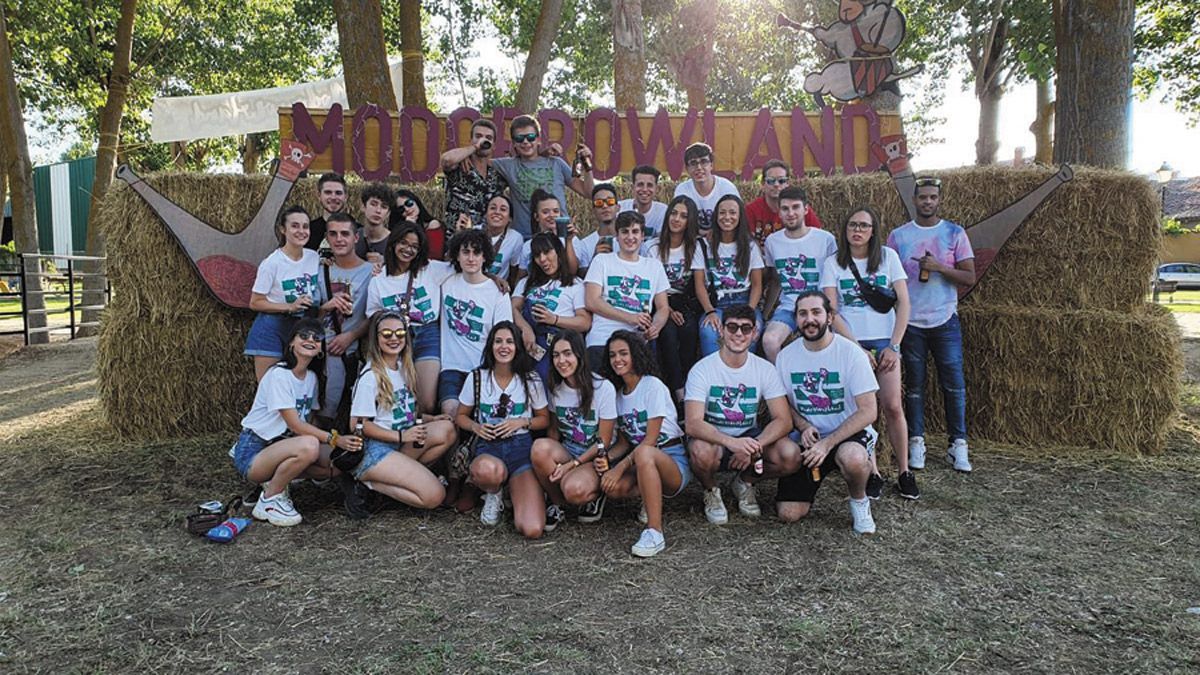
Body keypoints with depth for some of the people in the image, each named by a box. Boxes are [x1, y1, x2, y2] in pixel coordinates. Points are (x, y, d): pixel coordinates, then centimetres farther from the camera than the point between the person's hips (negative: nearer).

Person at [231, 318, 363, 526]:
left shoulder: (311, 377, 8)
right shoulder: (279, 374, -17)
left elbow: (307, 420, 7)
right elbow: (295, 425, -21)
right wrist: (334, 439, -28)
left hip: (279, 446, 8)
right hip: (252, 452, -8)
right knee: (309, 445, -35)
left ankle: (276, 481, 6)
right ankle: (269, 500, -13)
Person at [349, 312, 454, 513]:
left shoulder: (404, 368, 13)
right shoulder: (370, 376, -11)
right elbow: (359, 425, -14)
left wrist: (429, 420, 2)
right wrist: (401, 436, -19)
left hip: (400, 445, 8)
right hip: (375, 449, -8)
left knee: (447, 429, -16)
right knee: (434, 495, -19)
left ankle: (402, 473, -9)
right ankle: (371, 483, -6)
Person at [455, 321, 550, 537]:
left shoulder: (530, 380, 3)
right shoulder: (476, 378, 4)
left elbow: (544, 419, 12)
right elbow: (461, 416, 14)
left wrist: (522, 422, -8)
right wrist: (475, 427, -8)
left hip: (521, 447, 0)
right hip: (488, 446, 0)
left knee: (532, 530, -21)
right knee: (488, 470, -44)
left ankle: (513, 486, 14)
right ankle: (493, 494, -3)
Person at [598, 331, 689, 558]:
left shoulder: (653, 386, -8)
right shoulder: (618, 394, 13)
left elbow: (650, 440, -14)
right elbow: (625, 442, 11)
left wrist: (621, 467, -21)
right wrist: (606, 457, -9)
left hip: (673, 461, -6)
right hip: (639, 462, 6)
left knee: (645, 454, -40)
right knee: (612, 487, -27)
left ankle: (655, 532, -35)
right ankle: (652, 496, 3)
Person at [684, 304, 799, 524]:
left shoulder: (765, 369, -5)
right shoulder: (702, 370, -14)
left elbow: (784, 421, -11)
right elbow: (693, 424, -25)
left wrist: (753, 447, -30)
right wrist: (732, 442, -43)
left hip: (750, 438, 3)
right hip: (713, 438, -3)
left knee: (791, 455, -25)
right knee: (701, 452, -38)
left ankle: (745, 482, 7)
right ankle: (711, 491, 0)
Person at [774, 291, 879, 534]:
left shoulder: (851, 353, -12)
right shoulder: (785, 356, -1)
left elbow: (868, 412, -15)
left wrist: (827, 443, -22)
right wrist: (803, 426, -11)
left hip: (848, 434, -3)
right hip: (806, 440, 3)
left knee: (852, 458, -40)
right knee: (788, 513, -10)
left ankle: (859, 502, -5)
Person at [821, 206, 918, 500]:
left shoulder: (888, 257, 5)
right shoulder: (833, 263, 2)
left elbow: (903, 303, 2)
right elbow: (831, 312, -3)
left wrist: (894, 346, -5)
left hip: (884, 341, 1)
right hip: (849, 343, 0)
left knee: (892, 407, -9)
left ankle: (904, 472, 5)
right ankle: (873, 474, 4)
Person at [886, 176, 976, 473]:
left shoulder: (955, 233, 2)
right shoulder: (898, 236, 4)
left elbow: (969, 277, -1)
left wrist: (939, 267, -17)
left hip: (945, 321, 0)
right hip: (910, 322, 0)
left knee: (954, 384, 1)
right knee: (914, 385, 7)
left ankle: (958, 445, 11)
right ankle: (916, 442, 17)